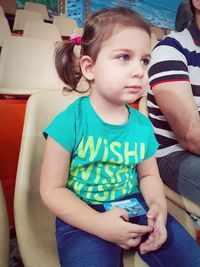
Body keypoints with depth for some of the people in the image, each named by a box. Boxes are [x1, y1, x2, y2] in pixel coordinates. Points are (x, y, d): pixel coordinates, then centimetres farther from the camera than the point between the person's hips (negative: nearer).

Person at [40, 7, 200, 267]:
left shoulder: (143, 125, -2)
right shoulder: (70, 122, -17)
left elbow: (148, 175, 11)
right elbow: (52, 189, -13)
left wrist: (158, 205, -11)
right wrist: (100, 224, -23)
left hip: (134, 207, 5)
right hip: (83, 216, -4)